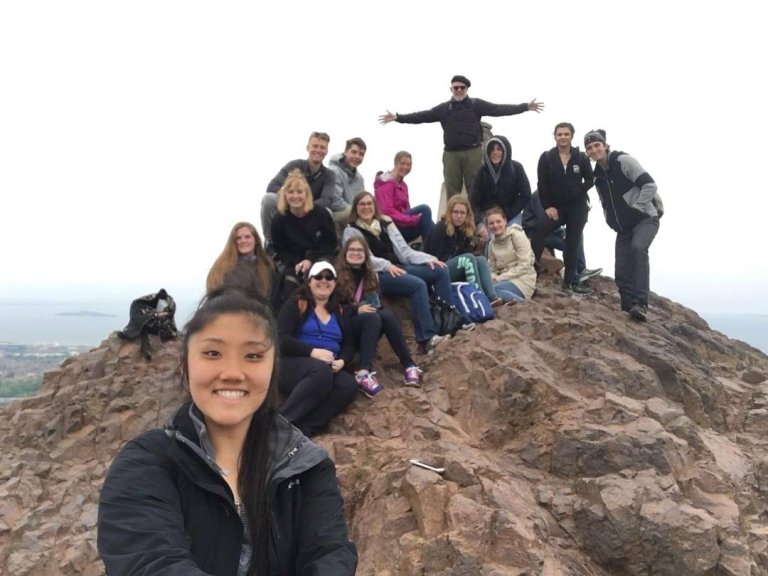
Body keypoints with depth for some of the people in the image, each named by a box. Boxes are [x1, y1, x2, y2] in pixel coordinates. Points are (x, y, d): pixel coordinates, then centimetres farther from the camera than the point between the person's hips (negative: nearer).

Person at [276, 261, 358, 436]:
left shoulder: (339, 312, 19)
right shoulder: (295, 305, 4)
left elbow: (349, 345, 16)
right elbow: (282, 339, -8)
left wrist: (342, 361, -8)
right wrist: (312, 352, -21)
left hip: (329, 370, 5)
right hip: (293, 364, -5)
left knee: (349, 385, -29)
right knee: (321, 371, -39)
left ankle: (301, 428, -39)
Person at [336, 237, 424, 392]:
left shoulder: (370, 276, 17)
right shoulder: (337, 276, -1)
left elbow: (377, 303, 19)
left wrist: (375, 308, -5)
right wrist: (356, 310, -19)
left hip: (367, 324, 4)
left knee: (387, 314, -28)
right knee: (373, 318, -35)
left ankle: (409, 365, -34)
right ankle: (364, 372, -49)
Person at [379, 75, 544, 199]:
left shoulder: (476, 104, 3)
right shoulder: (443, 108, 8)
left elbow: (499, 109, -4)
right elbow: (422, 116, 6)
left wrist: (526, 107, -12)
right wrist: (398, 117, -2)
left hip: (473, 152, -2)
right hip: (451, 154, 2)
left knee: (475, 188, 2)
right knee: (452, 190, 5)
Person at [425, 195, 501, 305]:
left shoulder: (466, 230, 9)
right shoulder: (440, 228, -12)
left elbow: (469, 252, 10)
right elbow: (435, 256, -18)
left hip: (456, 273, 7)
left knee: (481, 259, -15)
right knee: (468, 258, -26)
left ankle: (492, 298, -32)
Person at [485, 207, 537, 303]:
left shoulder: (517, 235, -5)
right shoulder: (492, 243, 13)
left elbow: (524, 266, -12)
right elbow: (493, 269, 11)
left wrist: (500, 278, -17)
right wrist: (492, 279, -13)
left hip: (523, 280, -5)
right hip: (505, 281, 5)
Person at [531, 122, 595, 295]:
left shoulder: (581, 157, 0)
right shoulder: (546, 158, -2)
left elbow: (590, 179, 6)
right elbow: (542, 185, -4)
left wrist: (580, 190, -10)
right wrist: (548, 206, -11)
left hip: (577, 207, 1)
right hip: (556, 207, -1)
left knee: (572, 243, 4)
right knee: (538, 231, -25)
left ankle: (570, 282, 14)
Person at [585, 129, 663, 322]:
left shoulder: (623, 161, -12)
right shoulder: (598, 175, 9)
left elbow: (650, 185, -17)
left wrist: (635, 209, -18)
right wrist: (612, 221, 7)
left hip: (645, 218, -7)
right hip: (623, 226, 7)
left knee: (638, 247, -34)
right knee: (622, 271, -2)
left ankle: (640, 304, -37)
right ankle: (630, 307, 10)